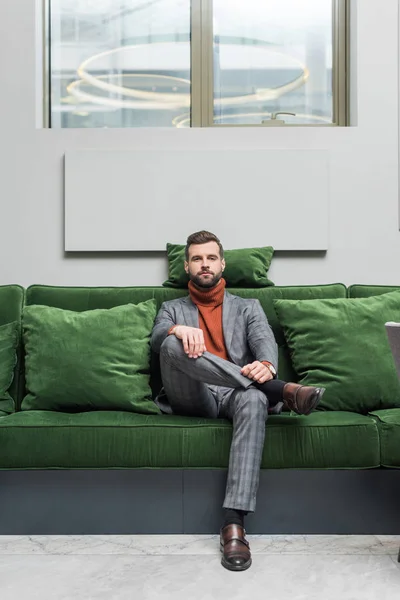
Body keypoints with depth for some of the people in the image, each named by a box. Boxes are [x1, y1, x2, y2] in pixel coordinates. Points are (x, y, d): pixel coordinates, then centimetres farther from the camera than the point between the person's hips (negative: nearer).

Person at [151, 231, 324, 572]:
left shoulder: (248, 307, 21)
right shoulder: (172, 309, 22)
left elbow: (265, 342, 1)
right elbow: (156, 340, 0)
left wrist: (266, 365, -26)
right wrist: (178, 330, -27)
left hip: (235, 395, 0)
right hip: (192, 400, 0)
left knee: (254, 399, -38)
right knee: (174, 344, -30)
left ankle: (234, 523, -41)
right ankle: (282, 391, -33)